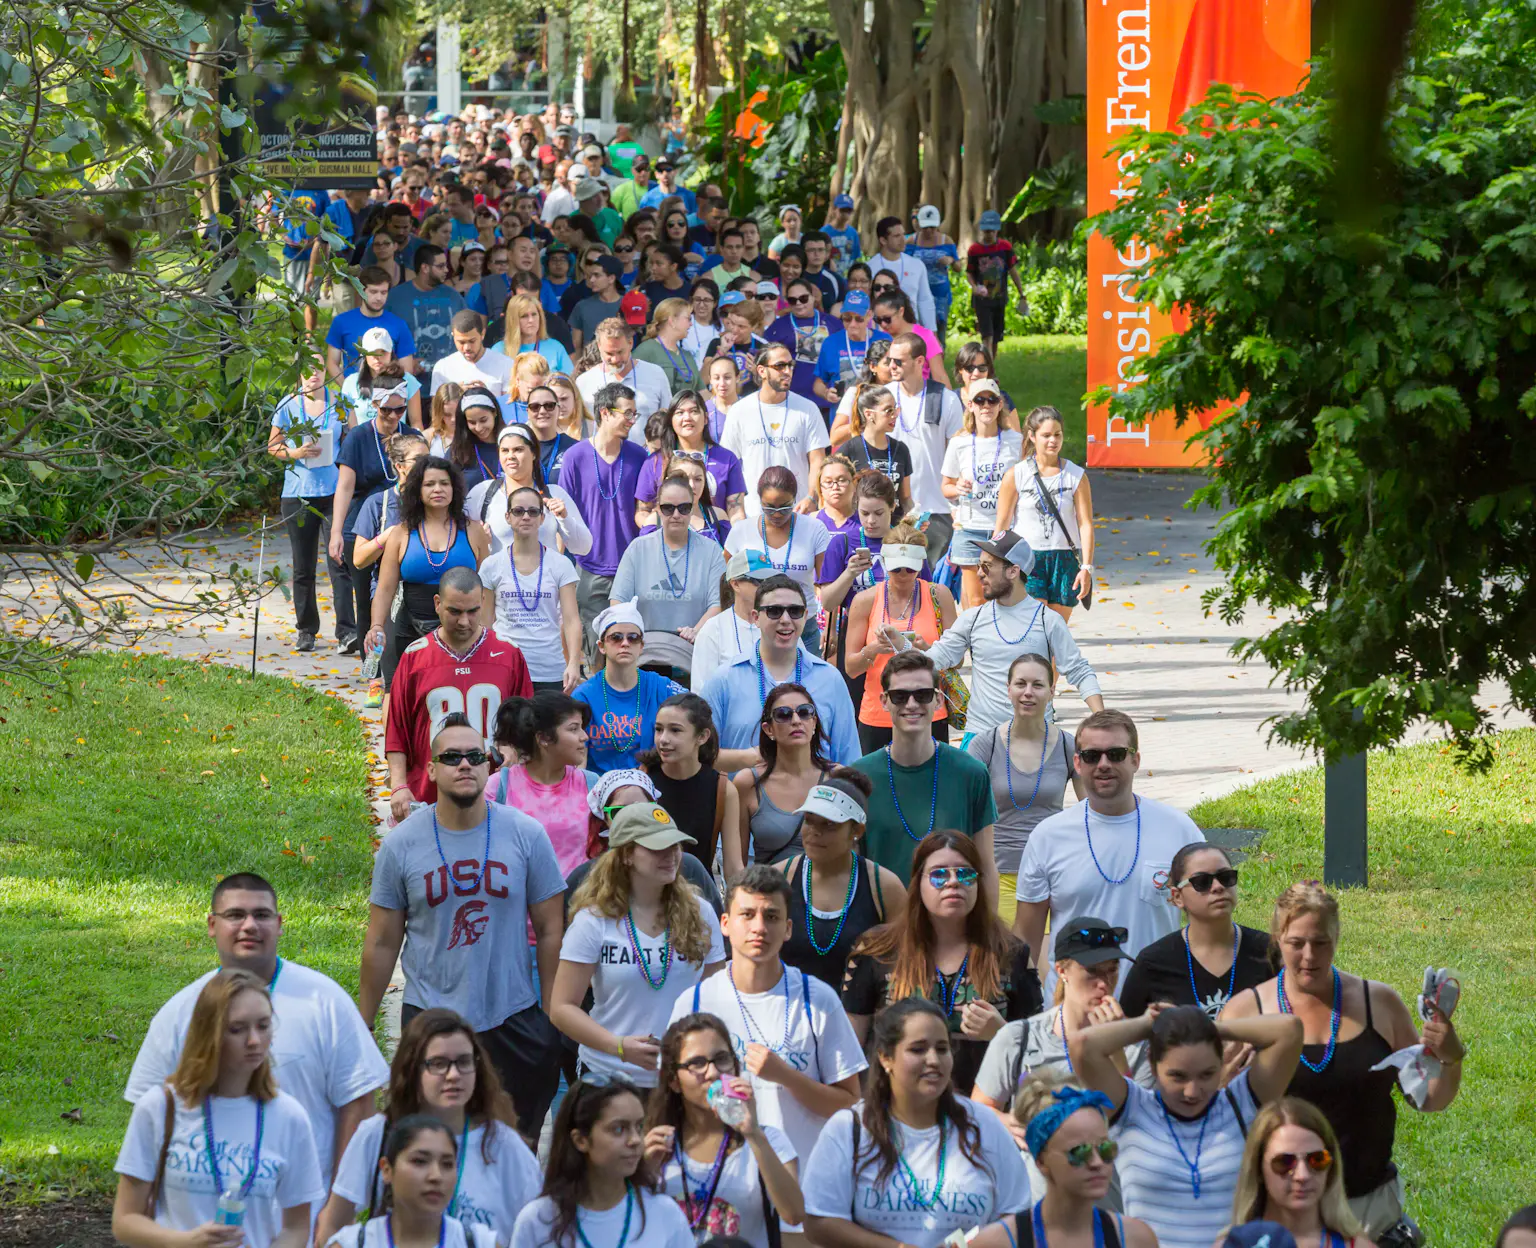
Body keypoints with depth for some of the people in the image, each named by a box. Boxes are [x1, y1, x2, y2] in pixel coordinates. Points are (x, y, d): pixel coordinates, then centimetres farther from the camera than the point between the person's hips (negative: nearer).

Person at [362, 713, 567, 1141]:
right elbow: (382, 943, 4)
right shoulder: (401, 844, -3)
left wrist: (555, 1016, 1)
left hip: (513, 1018, 1)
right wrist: (361, 1026, 5)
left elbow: (550, 932, 3)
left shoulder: (526, 834, -2)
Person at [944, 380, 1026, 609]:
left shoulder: (1016, 442, 2)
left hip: (1006, 529, -1)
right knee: (975, 602, 0)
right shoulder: (959, 444, 4)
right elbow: (945, 486, 13)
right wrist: (958, 489, -11)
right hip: (969, 528, 1)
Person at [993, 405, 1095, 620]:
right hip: (1027, 559, -2)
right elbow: (1002, 524, 4)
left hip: (1065, 561, 2)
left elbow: (1085, 524, -1)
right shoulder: (1016, 476, 0)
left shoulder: (1076, 476, 3)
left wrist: (1087, 567, -9)